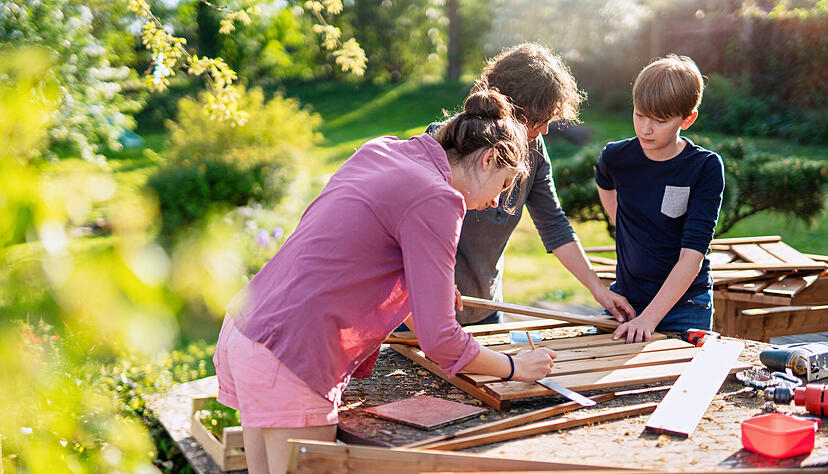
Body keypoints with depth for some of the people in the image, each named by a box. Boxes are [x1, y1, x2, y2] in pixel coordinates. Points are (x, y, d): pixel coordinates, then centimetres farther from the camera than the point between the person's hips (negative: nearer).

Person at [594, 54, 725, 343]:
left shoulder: (706, 168, -15)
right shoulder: (615, 157, -5)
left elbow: (692, 257, -21)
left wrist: (649, 317, -28)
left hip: (685, 304, -3)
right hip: (625, 297, 3)